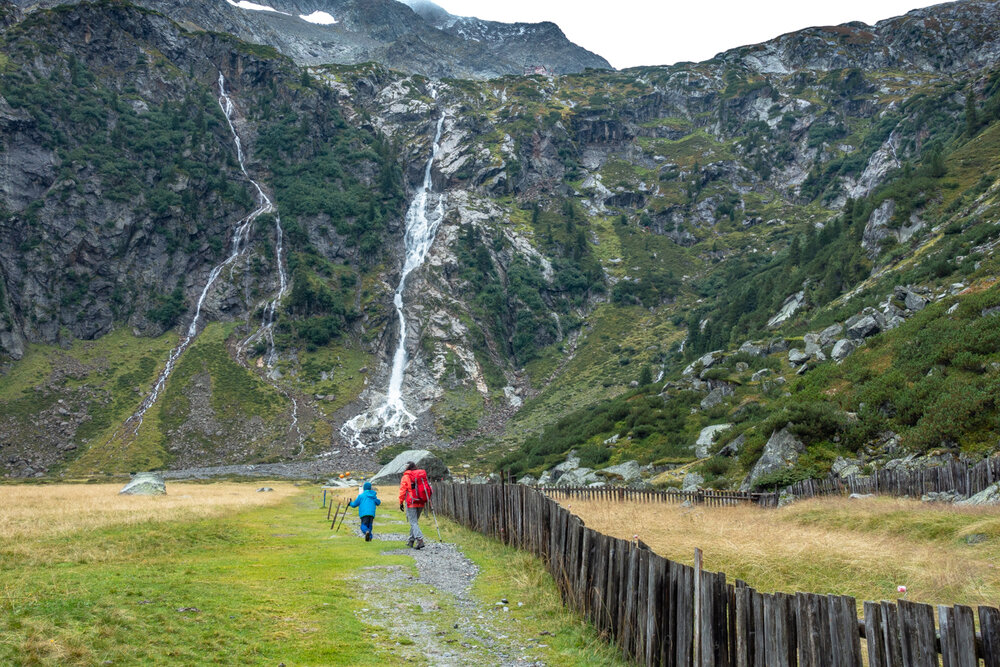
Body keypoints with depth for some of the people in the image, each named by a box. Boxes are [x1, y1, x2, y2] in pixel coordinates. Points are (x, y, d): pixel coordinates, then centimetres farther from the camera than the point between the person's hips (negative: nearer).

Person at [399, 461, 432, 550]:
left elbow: (402, 491, -6)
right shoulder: (423, 475, 8)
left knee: (413, 522, -4)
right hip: (421, 503, 6)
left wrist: (401, 503, -1)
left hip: (411, 503, -5)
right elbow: (428, 488, 9)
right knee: (414, 521, 19)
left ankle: (420, 540, -21)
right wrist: (427, 499, 15)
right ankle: (411, 540, 25)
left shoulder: (406, 477, -7)